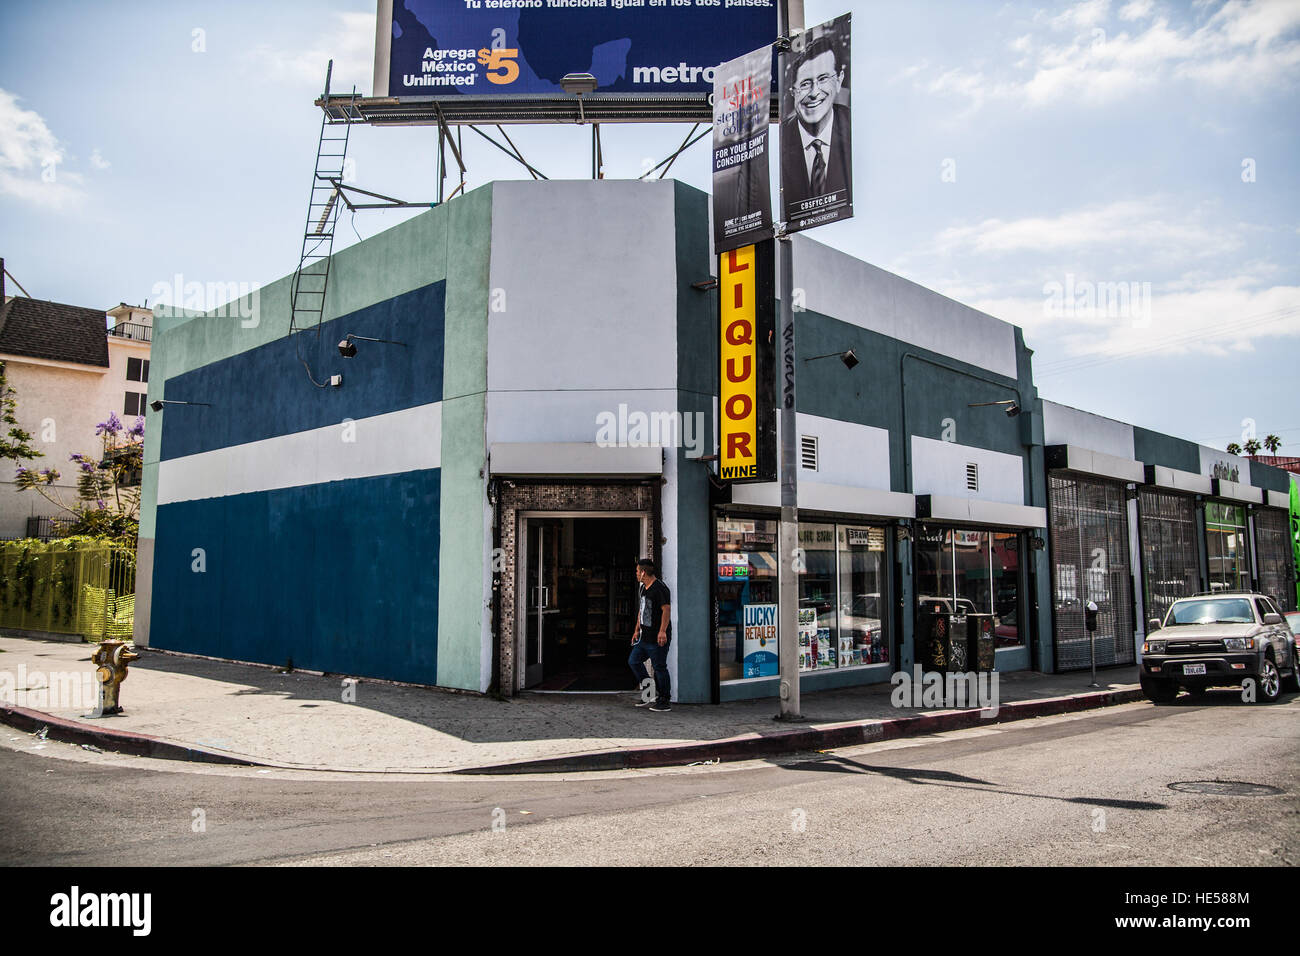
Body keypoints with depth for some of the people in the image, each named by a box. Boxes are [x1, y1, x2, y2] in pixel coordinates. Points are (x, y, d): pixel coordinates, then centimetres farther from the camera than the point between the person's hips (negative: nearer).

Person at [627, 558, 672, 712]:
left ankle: (665, 701, 8)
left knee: (659, 667, -4)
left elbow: (667, 609, -22)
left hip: (657, 638, -10)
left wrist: (662, 631, -27)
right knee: (633, 661, 11)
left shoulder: (659, 588, -15)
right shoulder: (642, 588, 16)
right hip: (644, 636, 10)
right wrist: (637, 630, 23)